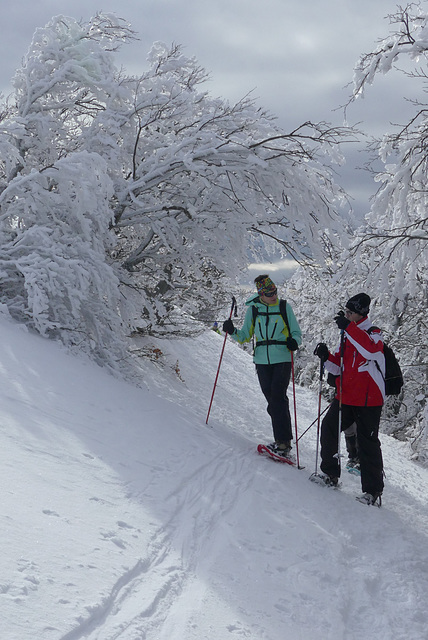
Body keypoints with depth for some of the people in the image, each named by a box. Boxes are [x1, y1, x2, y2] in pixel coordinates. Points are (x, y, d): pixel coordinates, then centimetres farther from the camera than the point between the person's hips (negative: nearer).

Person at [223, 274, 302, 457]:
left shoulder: (284, 307, 2)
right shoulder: (253, 309, 7)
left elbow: (296, 332, 5)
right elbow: (245, 336, 13)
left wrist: (294, 341, -17)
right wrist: (233, 332, -6)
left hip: (282, 359, -3)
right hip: (262, 361, 3)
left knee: (278, 397, -15)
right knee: (272, 400, 2)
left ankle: (283, 441, -15)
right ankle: (282, 441, 9)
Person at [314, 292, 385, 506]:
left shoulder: (374, 334, -7)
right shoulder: (348, 336, 14)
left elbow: (370, 350, -32)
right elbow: (338, 367, 16)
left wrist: (348, 327, -33)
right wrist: (326, 357, -4)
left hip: (368, 400, -7)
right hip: (346, 397, 7)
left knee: (367, 443, -5)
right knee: (328, 428, 5)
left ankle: (373, 490, 2)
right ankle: (330, 474, 20)